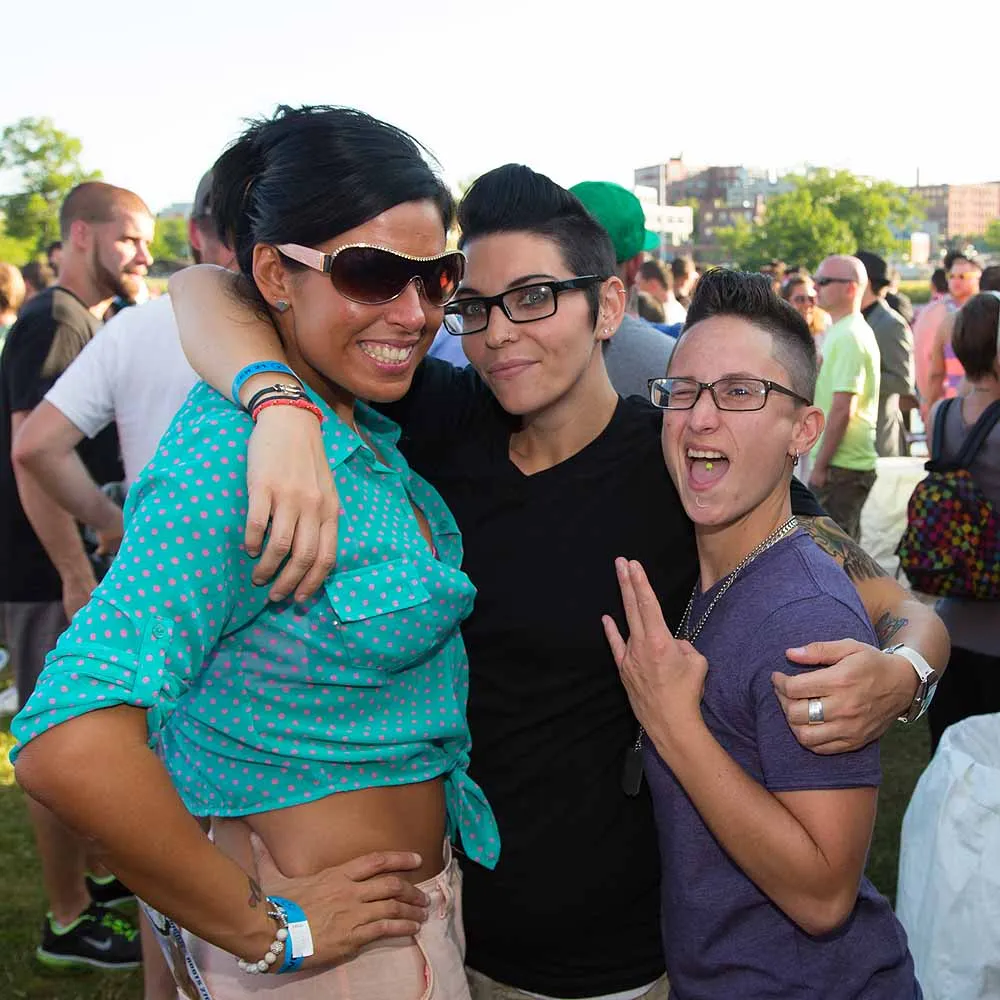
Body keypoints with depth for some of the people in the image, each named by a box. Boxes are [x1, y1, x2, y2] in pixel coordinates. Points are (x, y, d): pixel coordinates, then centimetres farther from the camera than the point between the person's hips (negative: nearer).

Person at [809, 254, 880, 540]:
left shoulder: (848, 336, -16)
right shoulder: (842, 331, 16)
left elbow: (842, 409, -21)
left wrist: (820, 466, -18)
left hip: (841, 466, -10)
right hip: (850, 463, 10)